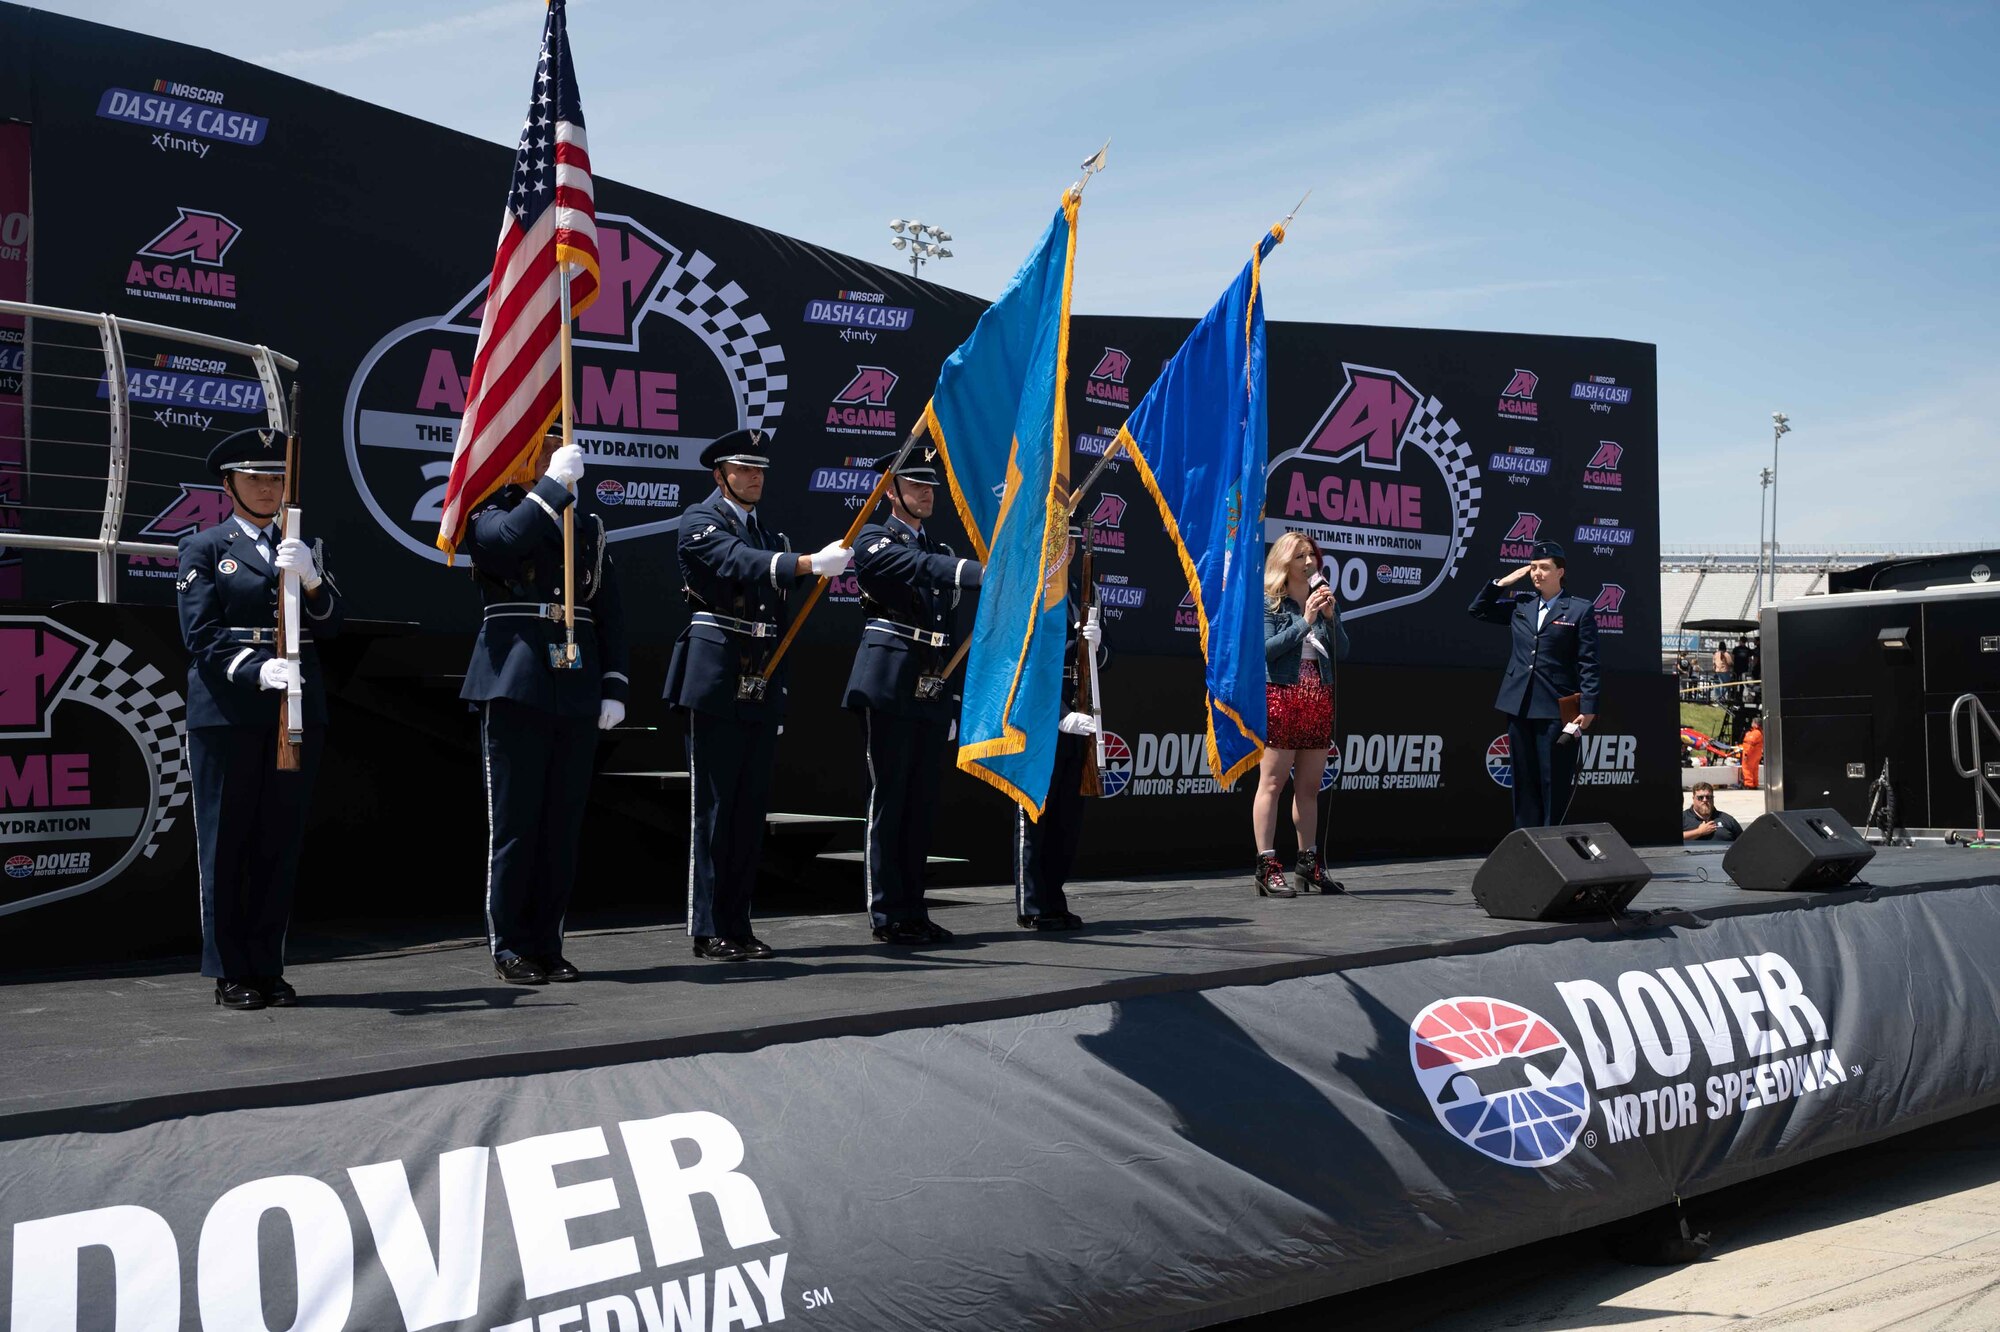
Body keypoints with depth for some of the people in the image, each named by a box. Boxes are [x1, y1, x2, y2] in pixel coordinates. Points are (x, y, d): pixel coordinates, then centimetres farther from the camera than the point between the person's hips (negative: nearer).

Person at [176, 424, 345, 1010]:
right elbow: (202, 635, -5)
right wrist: (258, 670, -21)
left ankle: (269, 967, 15)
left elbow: (332, 624, 6)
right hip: (226, 714, -3)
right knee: (225, 842, 0)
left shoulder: (307, 549, 17)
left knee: (281, 842, 6)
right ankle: (231, 973, 9)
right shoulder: (203, 548, 6)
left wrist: (312, 580, -13)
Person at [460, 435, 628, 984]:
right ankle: (509, 947, 8)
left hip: (577, 692, 4)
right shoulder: (490, 514, 6)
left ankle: (547, 944, 14)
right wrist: (554, 484, -15)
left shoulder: (588, 526, 17)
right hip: (516, 688, -4)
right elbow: (505, 539, -20)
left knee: (563, 825, 6)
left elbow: (610, 611, 13)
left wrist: (615, 687, 4)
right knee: (515, 821, -1)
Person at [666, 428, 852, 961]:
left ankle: (738, 925, 15)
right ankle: (708, 930, 3)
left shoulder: (769, 533, 19)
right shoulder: (701, 521, -3)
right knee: (713, 808, -3)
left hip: (763, 686, 7)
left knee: (752, 808, 8)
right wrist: (810, 563, -37)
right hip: (718, 681, -7)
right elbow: (741, 562, -23)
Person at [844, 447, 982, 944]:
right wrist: (985, 572, -32)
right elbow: (919, 566, -21)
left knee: (922, 803, 9)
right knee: (888, 800, -4)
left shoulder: (941, 549, 21)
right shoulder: (874, 540, -2)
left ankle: (913, 911, 15)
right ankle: (887, 916, 2)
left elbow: (956, 604, 17)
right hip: (890, 688, -7)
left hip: (933, 693, 7)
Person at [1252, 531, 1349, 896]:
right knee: (1272, 782, -6)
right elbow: (1266, 648, -13)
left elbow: (1341, 652, 9)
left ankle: (1309, 865, 15)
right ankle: (1267, 867, -6)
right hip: (1281, 696, -6)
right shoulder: (1268, 603, -1)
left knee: (1310, 785, 9)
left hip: (1319, 699, 6)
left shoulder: (1324, 600, 14)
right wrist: (1305, 622, -14)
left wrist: (1330, 616, -6)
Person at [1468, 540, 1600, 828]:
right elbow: (1478, 611, 21)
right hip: (1519, 707, 5)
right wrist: (1502, 583, 9)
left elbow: (1588, 663, -3)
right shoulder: (1520, 604, 12)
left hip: (1557, 708, -4)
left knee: (1554, 784, -2)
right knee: (1524, 782, 9)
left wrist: (1588, 708, -10)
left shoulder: (1579, 609, 0)